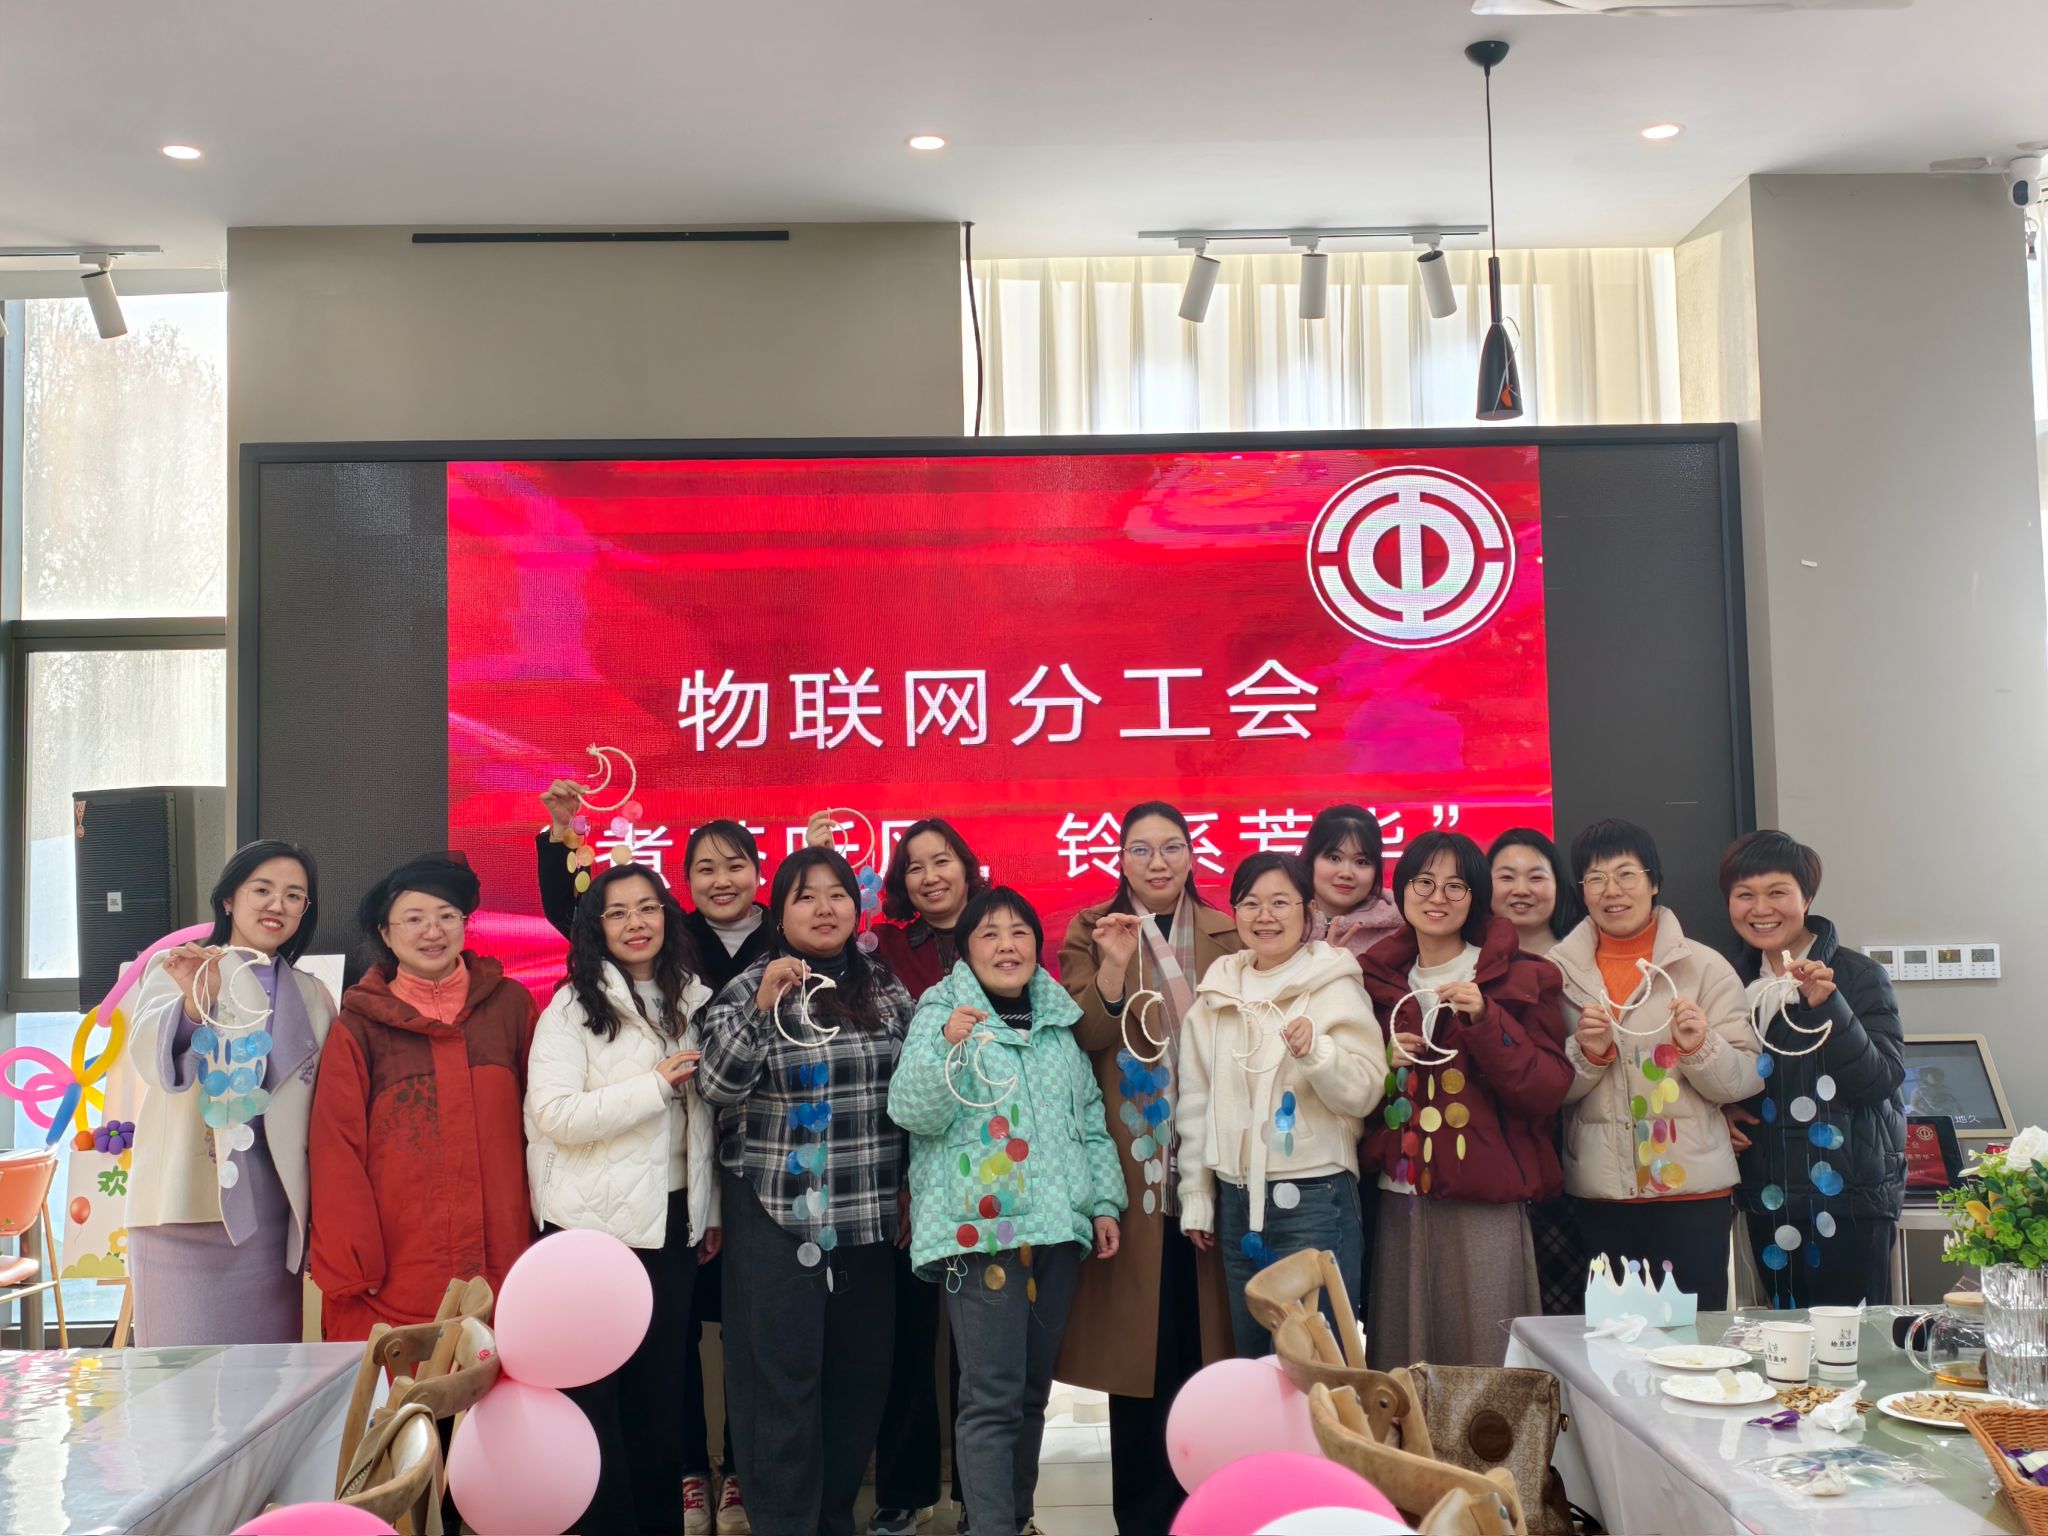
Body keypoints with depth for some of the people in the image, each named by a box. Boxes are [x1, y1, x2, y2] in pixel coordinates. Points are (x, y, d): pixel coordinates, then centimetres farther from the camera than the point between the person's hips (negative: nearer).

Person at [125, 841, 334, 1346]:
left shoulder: (312, 998, 16)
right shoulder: (175, 970, 4)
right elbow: (150, 1058, -15)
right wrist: (194, 1005, -35)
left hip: (271, 1210, 4)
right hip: (186, 1206, -3)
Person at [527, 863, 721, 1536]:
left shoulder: (696, 1001, 7)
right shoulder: (572, 1007, -7)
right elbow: (556, 1114, -19)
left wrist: (710, 1209, 14)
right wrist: (655, 1084, -19)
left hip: (672, 1217, 4)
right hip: (592, 1222, -4)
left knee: (661, 1381, 12)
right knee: (595, 1389, 5)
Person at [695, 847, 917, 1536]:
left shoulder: (887, 990, 7)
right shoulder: (749, 988, -2)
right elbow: (716, 1086, -13)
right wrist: (764, 1007, -24)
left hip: (868, 1214, 3)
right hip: (777, 1214, -3)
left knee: (862, 1371, 8)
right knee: (782, 1376, -3)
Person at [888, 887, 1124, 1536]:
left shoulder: (1059, 1020, 14)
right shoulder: (943, 1012, -2)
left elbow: (1090, 1117, 19)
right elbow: (912, 1112, -12)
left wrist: (1104, 1200, 13)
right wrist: (945, 1044, -26)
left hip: (1058, 1227, 6)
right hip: (981, 1228, -6)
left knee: (1033, 1391, 14)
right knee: (992, 1398, -8)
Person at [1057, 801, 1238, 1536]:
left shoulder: (1227, 935, 9)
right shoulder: (1090, 933, 5)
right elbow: (1079, 1044, -6)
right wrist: (1112, 969, -20)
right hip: (1127, 1165, -1)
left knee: (1206, 1341, 3)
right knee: (1138, 1341, 1)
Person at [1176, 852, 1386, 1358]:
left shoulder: (1335, 988, -4)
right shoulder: (1215, 995, 9)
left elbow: (1365, 1093, -10)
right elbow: (1195, 1100, 14)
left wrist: (1317, 1052, -27)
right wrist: (1196, 1194, 13)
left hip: (1314, 1197, -5)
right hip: (1237, 1200, 5)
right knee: (1251, 1360, 14)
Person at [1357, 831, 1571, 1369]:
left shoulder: (1520, 978, 1)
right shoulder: (1377, 977, 11)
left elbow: (1549, 1089, -7)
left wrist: (1484, 1020, -17)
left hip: (1484, 1207, -3)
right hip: (1397, 1200, 3)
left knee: (1485, 1364, -2)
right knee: (1400, 1365, 7)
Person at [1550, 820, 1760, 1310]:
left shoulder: (1705, 967, 1)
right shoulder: (1557, 971, 5)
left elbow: (1746, 1080, 1)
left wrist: (1700, 1047, -16)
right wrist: (1587, 1052, -12)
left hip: (1693, 1193, -1)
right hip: (1598, 1197, 2)